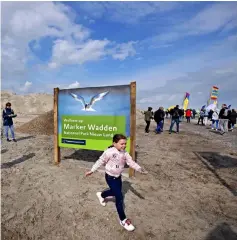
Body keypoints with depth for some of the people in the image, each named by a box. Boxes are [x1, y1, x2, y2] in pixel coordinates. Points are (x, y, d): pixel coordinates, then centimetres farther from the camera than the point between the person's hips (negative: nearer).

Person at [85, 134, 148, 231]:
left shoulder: (125, 153, -7)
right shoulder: (109, 152, -25)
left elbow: (131, 162, -7)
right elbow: (100, 161, -15)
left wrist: (140, 169, -21)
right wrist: (92, 170, -10)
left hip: (118, 176, 7)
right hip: (110, 177, -7)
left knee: (115, 192, 26)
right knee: (119, 197, -6)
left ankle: (101, 195, 58)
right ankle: (123, 220, 13)